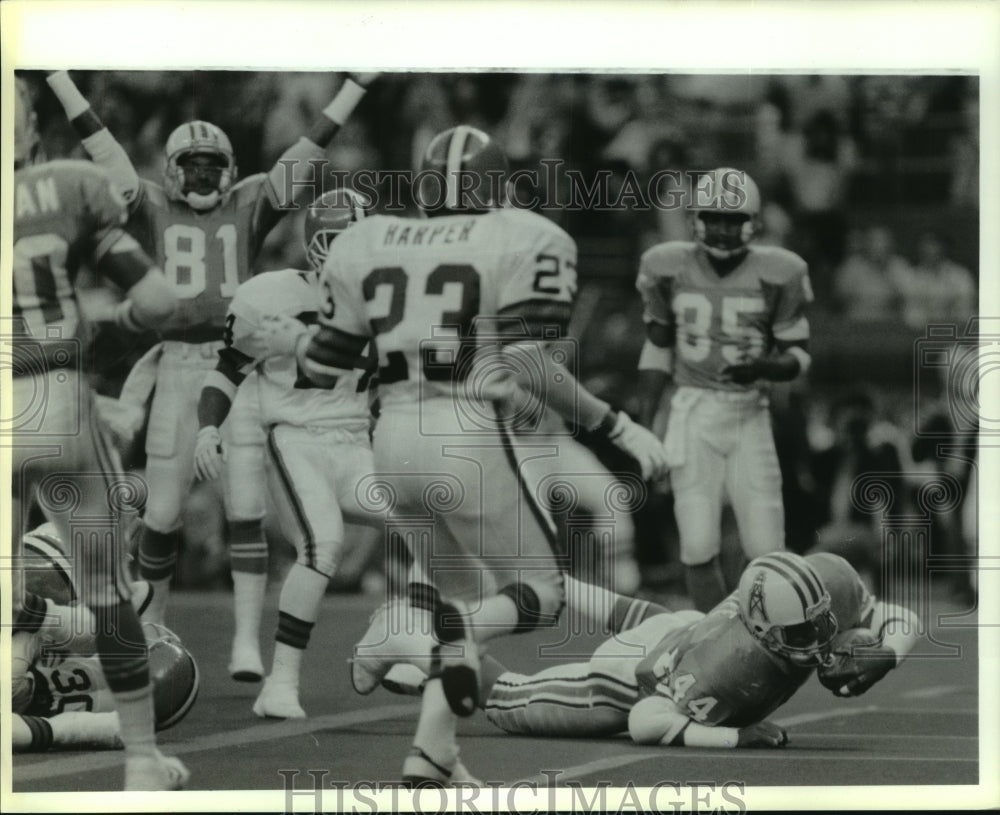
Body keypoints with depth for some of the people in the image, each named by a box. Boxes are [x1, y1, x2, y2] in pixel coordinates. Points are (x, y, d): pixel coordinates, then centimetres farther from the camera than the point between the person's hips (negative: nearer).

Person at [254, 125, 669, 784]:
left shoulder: (368, 247, 11)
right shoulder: (525, 244, -2)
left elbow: (329, 366, 15)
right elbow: (532, 369, -14)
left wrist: (291, 341, 37)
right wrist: (620, 429, -7)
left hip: (396, 440, 5)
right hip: (471, 441, -5)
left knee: (448, 579, 25)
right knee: (539, 593, 10)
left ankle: (434, 752, 10)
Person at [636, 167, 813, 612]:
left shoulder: (776, 275, -6)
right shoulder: (670, 269, -3)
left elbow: (797, 355, 1)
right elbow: (657, 350, 8)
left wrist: (763, 367, -22)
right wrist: (648, 429, 7)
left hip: (748, 413, 0)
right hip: (692, 413, 0)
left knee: (766, 550, -3)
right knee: (699, 548, -7)